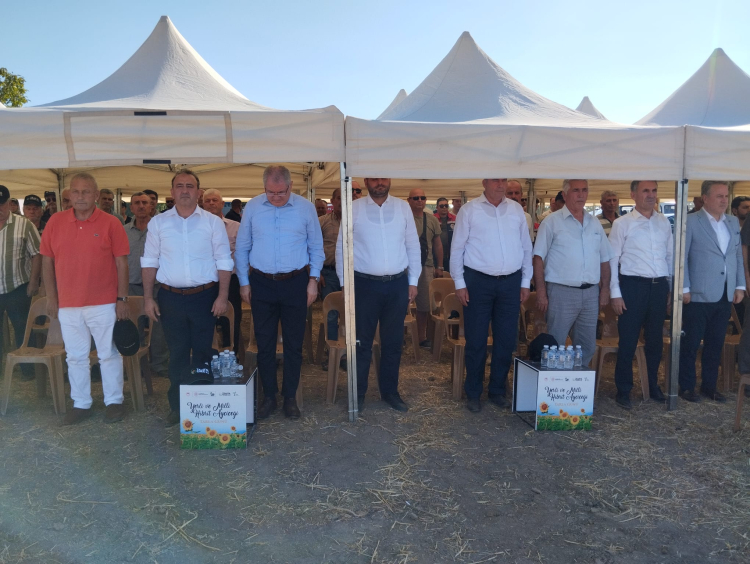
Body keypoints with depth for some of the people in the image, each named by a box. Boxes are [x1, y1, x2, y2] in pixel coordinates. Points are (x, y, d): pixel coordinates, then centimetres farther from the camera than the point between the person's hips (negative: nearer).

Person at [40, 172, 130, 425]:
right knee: (75, 357, 12)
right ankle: (81, 404, 26)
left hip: (104, 304, -3)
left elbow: (121, 263, -4)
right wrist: (51, 297, 5)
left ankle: (114, 401, 20)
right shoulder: (55, 222, 4)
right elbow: (47, 261, 8)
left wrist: (122, 299, -7)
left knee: (109, 355, 6)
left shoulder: (111, 223, -5)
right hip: (68, 305, 3)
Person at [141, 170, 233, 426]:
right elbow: (150, 261, 6)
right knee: (177, 352, 9)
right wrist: (148, 297, 1)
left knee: (202, 351, 8)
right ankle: (177, 405, 22)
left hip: (204, 296, -1)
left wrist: (222, 296, -6)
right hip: (170, 297, 1)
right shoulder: (158, 222, 5)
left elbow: (223, 262, 0)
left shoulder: (213, 222, 1)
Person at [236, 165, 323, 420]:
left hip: (295, 284, -1)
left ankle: (290, 397, 21)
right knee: (264, 343, 7)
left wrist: (313, 280, 0)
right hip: (262, 284, 1)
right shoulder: (252, 207, 0)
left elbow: (316, 248, 5)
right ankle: (268, 396, 22)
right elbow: (242, 248, 7)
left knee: (294, 344, 6)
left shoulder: (306, 208, -3)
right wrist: (243, 282, 4)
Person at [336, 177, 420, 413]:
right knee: (361, 341, 6)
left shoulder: (403, 207, 5)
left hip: (397, 284, 2)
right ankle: (358, 393, 20)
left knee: (393, 341, 11)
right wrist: (345, 283, -2)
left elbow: (413, 246, 8)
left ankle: (390, 391, 26)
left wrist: (413, 281, 6)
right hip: (365, 284, -2)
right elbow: (342, 247, 1)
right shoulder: (354, 209, -1)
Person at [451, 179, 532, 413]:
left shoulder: (516, 209, 8)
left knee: (506, 340, 9)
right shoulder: (469, 210, -1)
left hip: (511, 282, 3)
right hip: (478, 281, -3)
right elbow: (457, 249, -1)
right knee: (476, 341, 4)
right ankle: (473, 393, 18)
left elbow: (526, 247, 11)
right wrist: (459, 283, -5)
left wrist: (525, 282, 9)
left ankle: (497, 390, 25)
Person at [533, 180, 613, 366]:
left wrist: (605, 288, 9)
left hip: (591, 293, 5)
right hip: (561, 292, -5)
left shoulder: (595, 223, 13)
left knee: (587, 347, 12)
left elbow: (604, 258, 17)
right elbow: (539, 258, -7)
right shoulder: (552, 222, -2)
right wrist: (541, 291, -13)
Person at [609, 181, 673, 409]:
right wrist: (615, 293, -7)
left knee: (655, 340, 14)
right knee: (628, 341, 1)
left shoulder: (664, 223, 10)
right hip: (633, 285, -4)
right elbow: (613, 259, -4)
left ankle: (653, 386, 30)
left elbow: (670, 256, 13)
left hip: (659, 287, 4)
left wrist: (671, 288, 11)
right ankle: (623, 391, 14)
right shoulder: (622, 224, -3)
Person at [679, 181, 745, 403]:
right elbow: (681, 257, -8)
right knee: (690, 343, 3)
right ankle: (686, 386, 16)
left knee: (716, 343, 11)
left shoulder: (733, 222, 13)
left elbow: (738, 256, 16)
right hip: (699, 295, -5)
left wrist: (740, 286, 9)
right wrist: (684, 289, -11)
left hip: (725, 295, 5)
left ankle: (709, 385, 24)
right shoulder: (691, 222, -6)